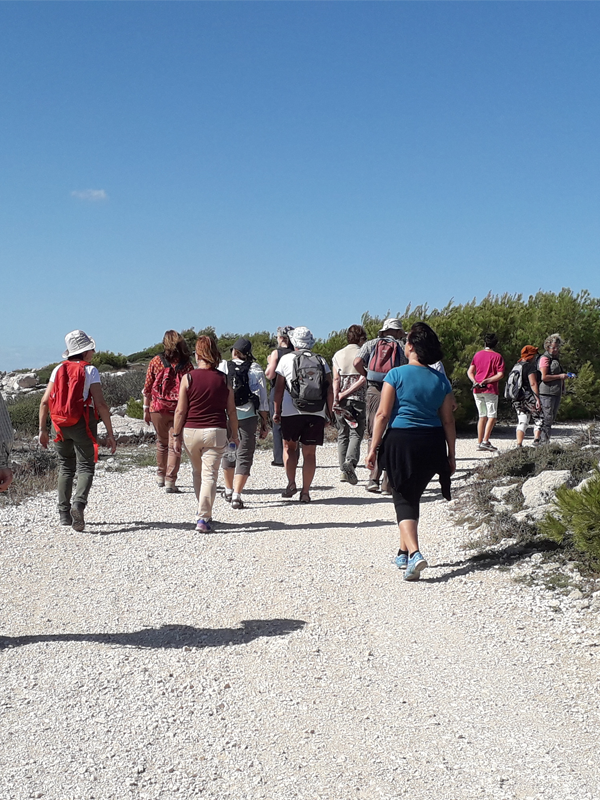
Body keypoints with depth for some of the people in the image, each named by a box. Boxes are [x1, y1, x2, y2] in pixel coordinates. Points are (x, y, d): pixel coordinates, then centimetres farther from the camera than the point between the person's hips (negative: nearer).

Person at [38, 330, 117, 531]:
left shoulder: (58, 370, 6)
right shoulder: (90, 371, -6)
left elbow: (45, 401, 2)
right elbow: (100, 404, -11)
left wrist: (42, 429, 10)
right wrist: (110, 433, -8)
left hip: (61, 424, 4)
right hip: (83, 424, -4)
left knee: (65, 468, 15)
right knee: (85, 467, 0)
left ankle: (64, 513, 14)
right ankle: (78, 503, -24)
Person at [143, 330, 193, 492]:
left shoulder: (156, 361, -1)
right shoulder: (187, 364, -3)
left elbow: (147, 388, 2)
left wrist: (146, 409, 10)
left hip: (158, 408, 2)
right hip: (179, 409, -1)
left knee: (162, 443, 19)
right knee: (174, 445, 2)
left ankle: (161, 476, 31)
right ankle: (170, 481, -3)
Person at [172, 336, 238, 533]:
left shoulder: (188, 378, -4)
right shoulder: (223, 379, 0)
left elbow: (180, 410, -4)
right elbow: (231, 411, 3)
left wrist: (176, 436, 3)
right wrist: (234, 435, 13)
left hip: (191, 432, 1)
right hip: (216, 433, -1)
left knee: (197, 473, 19)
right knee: (209, 476, 0)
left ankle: (203, 513, 32)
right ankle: (203, 518, -8)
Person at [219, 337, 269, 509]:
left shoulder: (222, 368, 3)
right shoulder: (255, 370, 1)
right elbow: (262, 399, 0)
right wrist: (265, 423, 6)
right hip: (247, 417, -2)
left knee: (228, 454, 19)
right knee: (244, 456, 3)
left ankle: (229, 491, 32)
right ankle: (236, 496, -5)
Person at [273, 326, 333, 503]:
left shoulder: (286, 359, 3)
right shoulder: (321, 361, 9)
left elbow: (279, 388, 2)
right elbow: (329, 391, 5)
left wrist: (277, 411, 9)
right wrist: (329, 412, 11)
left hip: (291, 412, -1)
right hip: (317, 413, 1)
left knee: (289, 446, 18)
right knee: (309, 453, 7)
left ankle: (291, 483, 5)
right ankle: (305, 492, 6)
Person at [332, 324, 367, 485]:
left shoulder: (338, 355, 8)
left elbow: (336, 379, -1)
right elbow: (363, 379, -11)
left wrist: (336, 398, -7)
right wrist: (345, 394, -8)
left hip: (340, 400, 3)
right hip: (358, 399, -3)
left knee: (342, 434, 11)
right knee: (356, 433, -1)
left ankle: (344, 470, 9)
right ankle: (350, 461, -25)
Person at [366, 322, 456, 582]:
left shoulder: (396, 374, -6)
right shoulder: (441, 380, 5)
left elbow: (383, 414, -9)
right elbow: (448, 421, 6)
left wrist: (373, 448, -4)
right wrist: (451, 455, 12)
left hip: (401, 441, -4)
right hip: (433, 444, 4)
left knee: (404, 501, 1)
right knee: (412, 497, 19)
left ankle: (414, 553, -19)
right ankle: (403, 553, 29)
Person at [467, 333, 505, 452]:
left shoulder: (477, 354, 11)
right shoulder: (497, 356, -2)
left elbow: (470, 371, 7)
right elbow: (500, 375, -11)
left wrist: (475, 382, -6)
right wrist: (487, 381, -11)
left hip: (477, 390, 5)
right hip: (490, 390, -5)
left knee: (482, 416, 11)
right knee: (492, 416, 0)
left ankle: (479, 443, 9)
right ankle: (485, 440, -13)